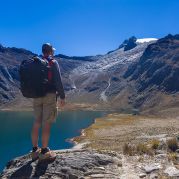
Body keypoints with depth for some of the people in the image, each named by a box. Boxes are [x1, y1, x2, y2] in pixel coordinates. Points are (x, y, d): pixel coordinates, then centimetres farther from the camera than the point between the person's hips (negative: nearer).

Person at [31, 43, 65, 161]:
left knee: (37, 123, 9)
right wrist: (62, 97, -8)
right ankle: (44, 152, 2)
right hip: (50, 95, -6)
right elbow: (58, 81, -12)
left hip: (37, 96, 6)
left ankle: (35, 150, 15)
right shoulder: (53, 62, -5)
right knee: (47, 124, -3)